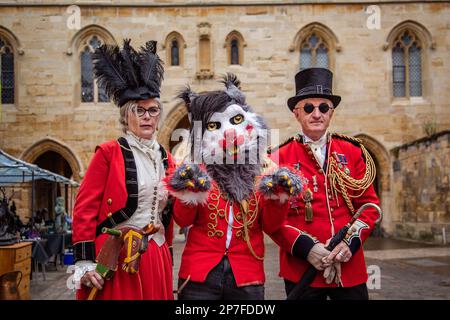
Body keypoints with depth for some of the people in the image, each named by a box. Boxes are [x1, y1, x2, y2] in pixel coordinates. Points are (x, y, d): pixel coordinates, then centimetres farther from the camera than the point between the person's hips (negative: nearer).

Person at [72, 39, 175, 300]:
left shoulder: (165, 158, 11)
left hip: (156, 257, 6)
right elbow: (85, 209, -9)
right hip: (116, 258, -5)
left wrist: (166, 255, 15)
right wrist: (85, 263, -14)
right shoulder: (109, 152, -5)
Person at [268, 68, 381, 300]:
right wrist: (306, 247, -16)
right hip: (300, 270, -2)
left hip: (351, 268, 2)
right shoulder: (279, 157, -2)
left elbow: (369, 203, 6)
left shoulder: (353, 152, 6)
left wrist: (351, 241, -9)